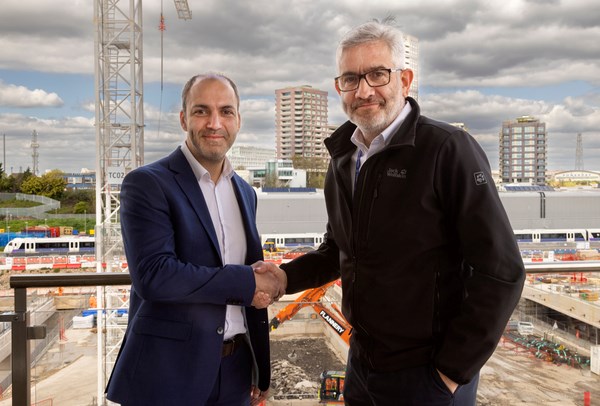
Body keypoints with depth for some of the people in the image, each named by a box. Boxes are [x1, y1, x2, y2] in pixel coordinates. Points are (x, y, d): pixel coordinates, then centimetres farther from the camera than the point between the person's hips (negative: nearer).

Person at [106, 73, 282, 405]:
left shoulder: (245, 192, 9)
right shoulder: (147, 184, -11)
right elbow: (153, 275, -22)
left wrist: (259, 371, 10)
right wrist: (246, 282, -16)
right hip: (170, 371, -5)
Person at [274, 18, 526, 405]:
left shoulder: (449, 149, -17)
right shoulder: (343, 159, 5)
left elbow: (500, 273, -17)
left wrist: (453, 372, -14)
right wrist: (286, 276, -1)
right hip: (361, 364, 6)